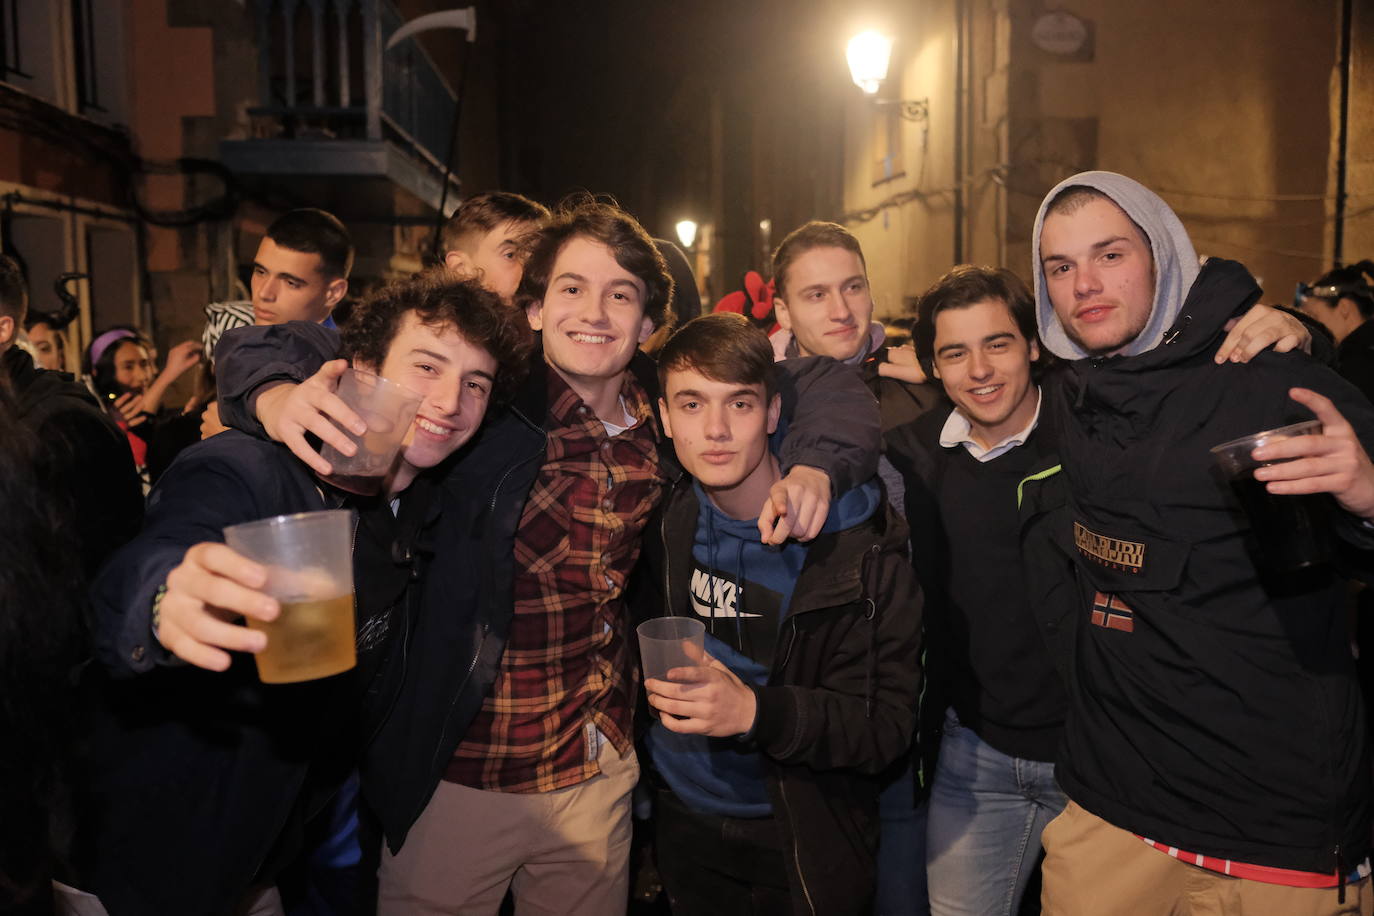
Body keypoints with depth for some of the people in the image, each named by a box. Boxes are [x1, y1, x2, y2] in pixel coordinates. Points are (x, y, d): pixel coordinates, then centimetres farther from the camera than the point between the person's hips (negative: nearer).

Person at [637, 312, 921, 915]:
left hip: (802, 843, -3)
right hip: (684, 822, 4)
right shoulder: (664, 518, -9)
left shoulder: (861, 546, -21)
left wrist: (757, 711, -36)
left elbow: (891, 724, -21)